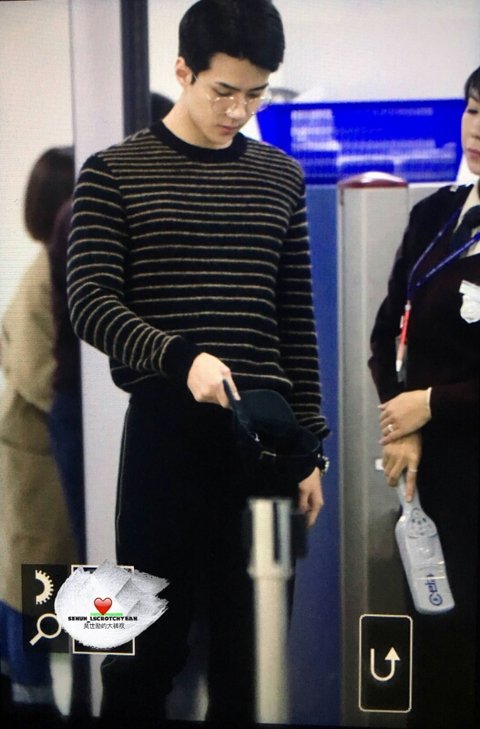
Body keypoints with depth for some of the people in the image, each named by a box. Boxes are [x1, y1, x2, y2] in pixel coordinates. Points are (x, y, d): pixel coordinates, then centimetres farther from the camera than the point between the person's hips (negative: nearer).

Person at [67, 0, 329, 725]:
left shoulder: (281, 178, 11)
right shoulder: (114, 173, 2)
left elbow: (296, 320, 12)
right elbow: (92, 304, -7)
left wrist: (309, 444, 8)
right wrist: (181, 357, -24)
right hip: (165, 433, -3)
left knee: (250, 642, 8)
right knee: (148, 645, 4)